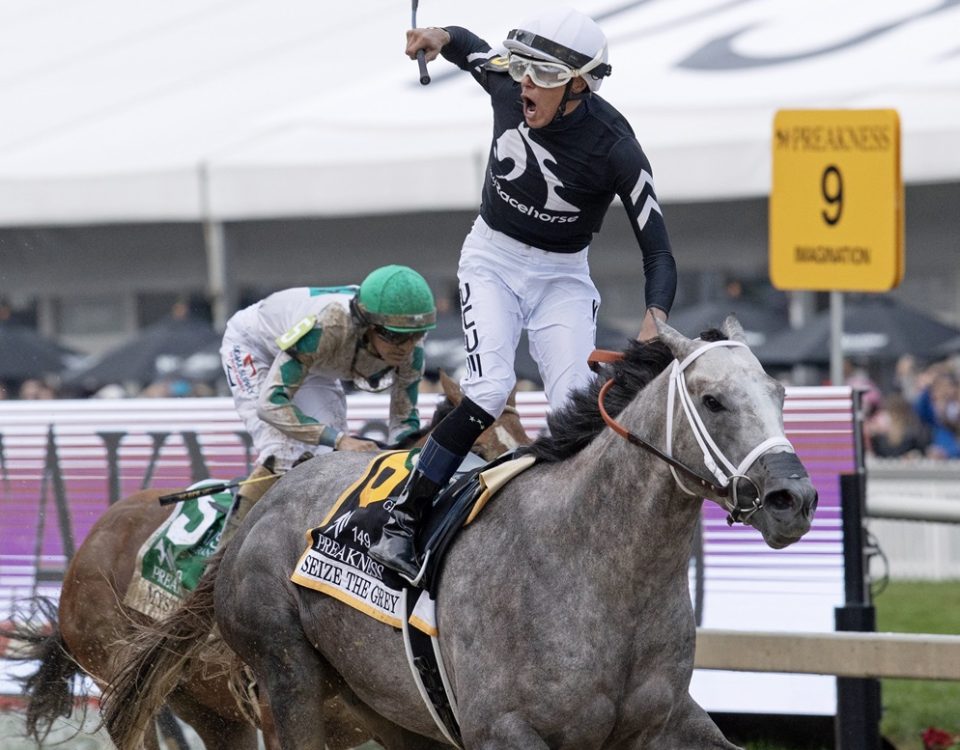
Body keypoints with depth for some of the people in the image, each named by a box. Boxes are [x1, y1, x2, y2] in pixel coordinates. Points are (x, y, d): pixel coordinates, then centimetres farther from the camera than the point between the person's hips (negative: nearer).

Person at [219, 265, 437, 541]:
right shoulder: (326, 326, -45)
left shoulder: (410, 348, -27)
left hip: (316, 371, 6)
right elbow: (271, 403, -45)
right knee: (283, 454, -24)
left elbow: (405, 420, -15)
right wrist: (340, 440, -54)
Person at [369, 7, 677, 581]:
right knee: (490, 390, -21)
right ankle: (402, 523, -19)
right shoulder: (506, 83, -16)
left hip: (563, 277, -1)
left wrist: (655, 320, -44)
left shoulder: (613, 148, -26)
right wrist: (440, 37, -14)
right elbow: (471, 50, 9)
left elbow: (658, 250, -25)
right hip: (494, 259, 1)